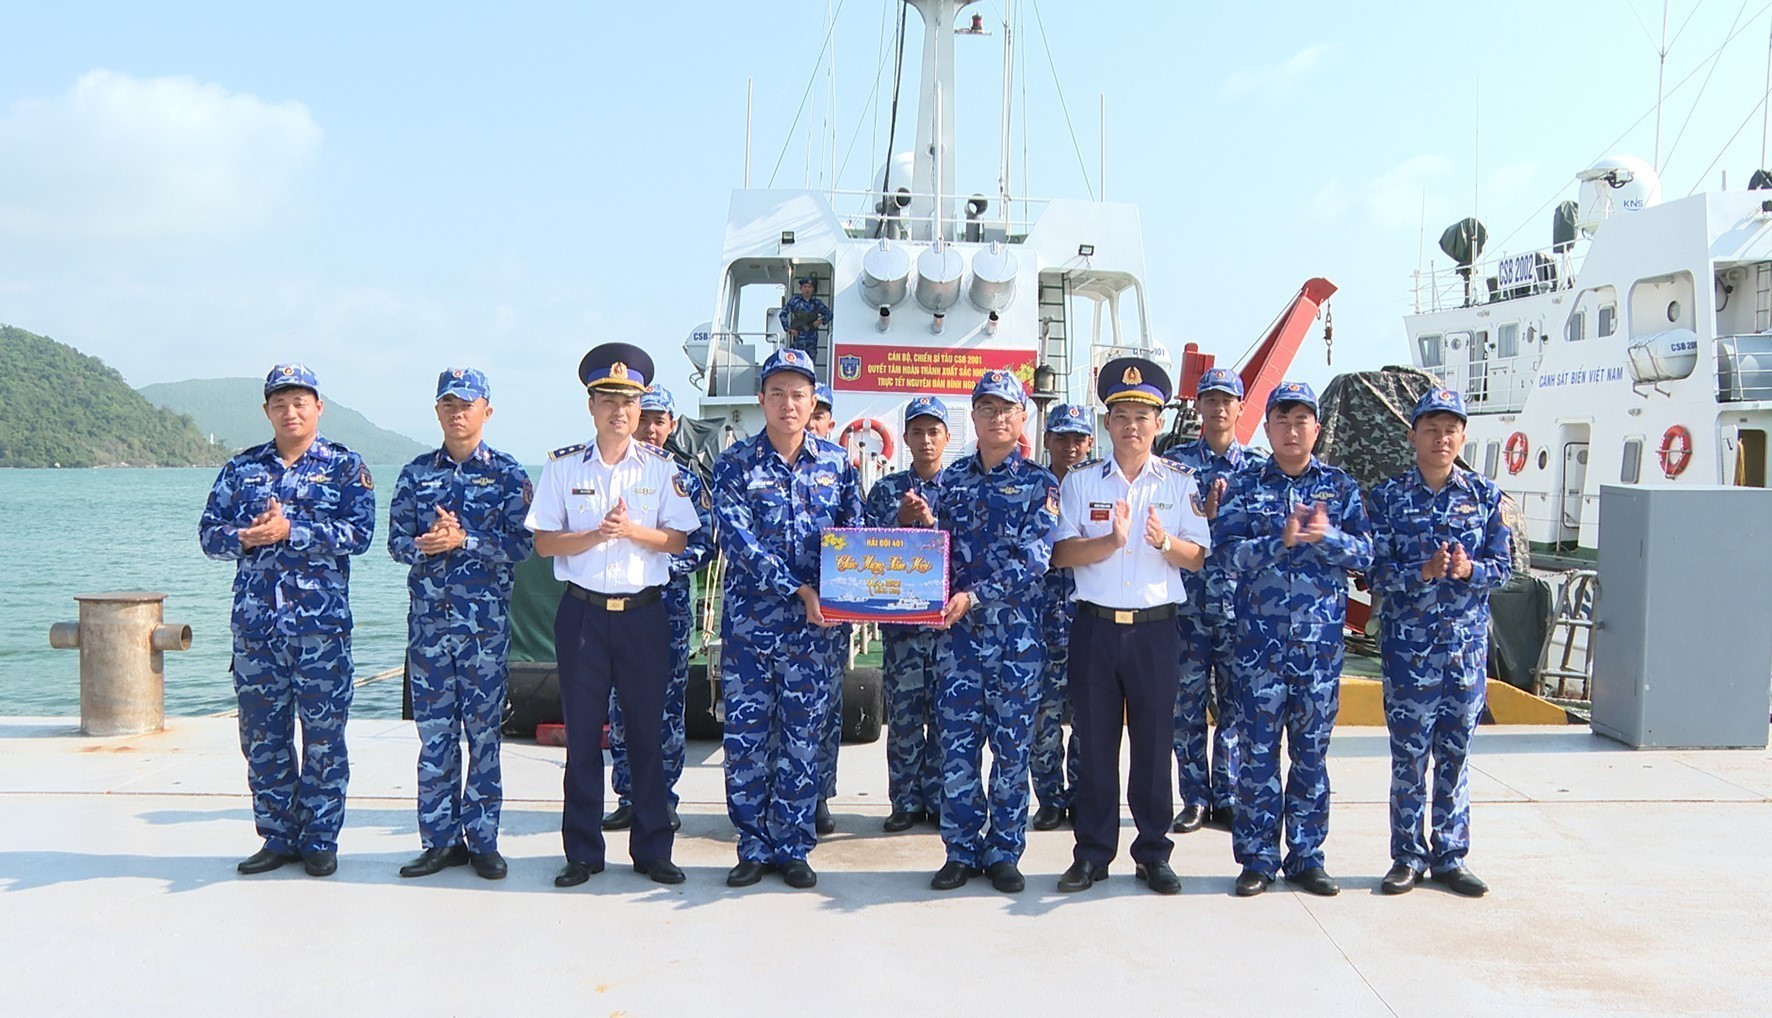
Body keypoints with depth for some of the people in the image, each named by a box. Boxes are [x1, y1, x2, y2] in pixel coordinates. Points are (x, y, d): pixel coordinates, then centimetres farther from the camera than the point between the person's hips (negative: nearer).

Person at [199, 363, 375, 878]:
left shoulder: (345, 466, 3)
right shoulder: (241, 468, 13)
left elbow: (359, 533, -10)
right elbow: (209, 531, 9)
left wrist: (290, 531, -18)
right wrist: (243, 538, -12)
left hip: (321, 622, -3)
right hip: (254, 620, 3)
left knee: (323, 733, 2)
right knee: (262, 734, 9)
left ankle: (320, 839, 14)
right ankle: (278, 836, 21)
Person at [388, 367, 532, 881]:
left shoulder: (508, 473, 2)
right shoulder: (417, 473, 10)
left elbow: (521, 544, -6)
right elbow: (396, 540, 7)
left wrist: (464, 540, -16)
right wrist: (425, 546, -14)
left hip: (485, 620, -2)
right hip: (428, 619, 3)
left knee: (483, 730, 2)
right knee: (434, 732, 6)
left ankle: (482, 839, 12)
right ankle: (440, 839, 15)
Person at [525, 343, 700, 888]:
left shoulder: (661, 467, 4)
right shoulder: (563, 465, 3)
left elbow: (680, 540, 1)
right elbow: (543, 542, 0)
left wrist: (634, 531, -16)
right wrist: (596, 535, -15)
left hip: (644, 612, 0)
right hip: (582, 612, 0)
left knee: (647, 729, 5)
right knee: (582, 732, 5)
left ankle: (652, 848, 15)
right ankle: (583, 852, 16)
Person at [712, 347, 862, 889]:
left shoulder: (837, 462, 5)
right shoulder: (735, 463, -2)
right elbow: (739, 541, -12)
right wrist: (798, 590, -19)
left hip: (813, 623, 1)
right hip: (748, 617, -1)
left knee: (802, 737, 7)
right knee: (746, 735, 3)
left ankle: (793, 848, 19)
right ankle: (753, 848, 17)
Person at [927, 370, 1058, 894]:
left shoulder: (1039, 482, -1)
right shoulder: (952, 478, 10)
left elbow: (1033, 558, -12)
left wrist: (975, 595, -22)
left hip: (1017, 632, -2)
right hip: (959, 632, 2)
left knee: (1011, 744, 6)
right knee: (957, 742, 3)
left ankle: (1004, 853, 17)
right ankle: (961, 852, 15)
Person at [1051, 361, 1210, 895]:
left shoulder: (1180, 482, 6)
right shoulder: (1080, 481, 6)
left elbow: (1197, 557, 1)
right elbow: (1061, 552, -4)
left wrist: (1165, 541, -20)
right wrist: (1111, 541, -21)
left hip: (1156, 629, 0)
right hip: (1095, 626, 0)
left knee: (1154, 744, 5)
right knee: (1094, 742, 5)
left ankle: (1153, 853, 17)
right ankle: (1092, 852, 15)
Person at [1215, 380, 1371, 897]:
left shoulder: (1340, 487, 8)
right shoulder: (1244, 486, 5)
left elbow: (1364, 551, -1)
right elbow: (1229, 551, -7)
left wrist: (1326, 536, -20)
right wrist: (1281, 540, -21)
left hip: (1321, 641, 1)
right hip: (1260, 640, -1)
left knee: (1312, 751, 8)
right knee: (1257, 751, 1)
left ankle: (1306, 856, 18)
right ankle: (1257, 858, 11)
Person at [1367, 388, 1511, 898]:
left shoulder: (1485, 494, 5)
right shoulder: (1389, 496, 0)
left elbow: (1503, 565, 4)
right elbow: (1377, 571, -4)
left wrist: (1469, 569, -17)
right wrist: (1424, 571, -21)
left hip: (1467, 645, 2)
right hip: (1408, 645, -2)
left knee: (1456, 754, 8)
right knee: (1409, 755, 3)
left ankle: (1450, 856, 19)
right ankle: (1408, 857, 15)